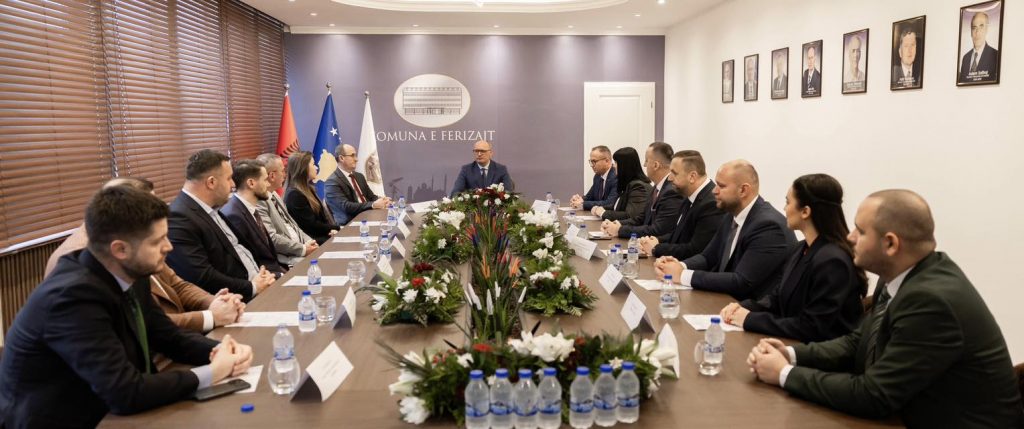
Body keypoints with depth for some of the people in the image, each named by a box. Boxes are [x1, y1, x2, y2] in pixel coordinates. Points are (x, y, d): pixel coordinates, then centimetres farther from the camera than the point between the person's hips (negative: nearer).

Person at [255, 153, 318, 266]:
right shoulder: (258, 201, -15)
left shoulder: (274, 195, 15)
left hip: (299, 250, 9)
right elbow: (271, 239, -20)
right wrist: (303, 249, -15)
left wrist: (310, 243, 4)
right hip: (285, 259, -9)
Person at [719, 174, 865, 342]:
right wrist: (745, 307, -5)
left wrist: (750, 320, -18)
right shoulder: (802, 249, 7)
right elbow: (779, 296, 14)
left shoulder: (832, 261, -22)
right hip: (793, 346, 8)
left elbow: (812, 328, -23)